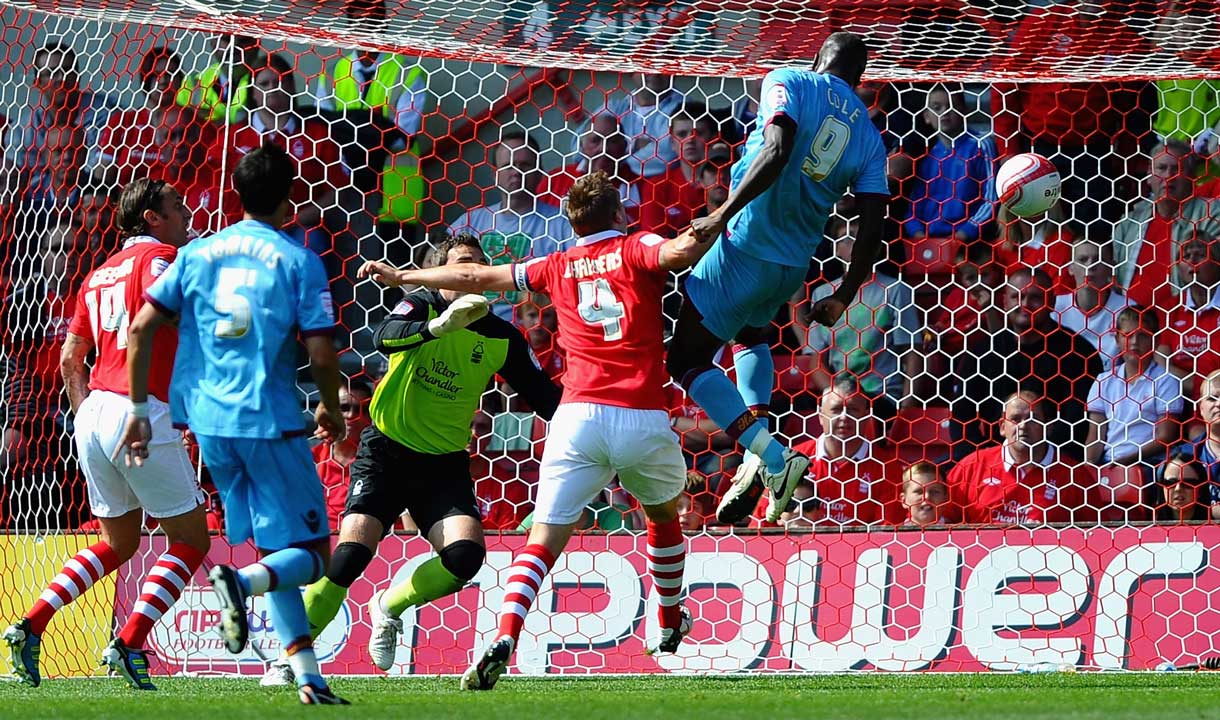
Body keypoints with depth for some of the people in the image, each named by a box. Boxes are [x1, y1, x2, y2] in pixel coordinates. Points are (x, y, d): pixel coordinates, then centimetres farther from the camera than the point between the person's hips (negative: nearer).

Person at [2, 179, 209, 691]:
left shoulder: (100, 274, 21)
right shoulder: (161, 257, -1)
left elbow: (70, 360, 22)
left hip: (93, 415, 8)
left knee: (119, 543, 21)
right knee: (190, 540, 3)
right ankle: (129, 646, -9)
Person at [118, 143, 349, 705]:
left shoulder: (197, 254, 8)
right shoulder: (298, 261, -4)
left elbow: (141, 327, 3)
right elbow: (321, 353, -9)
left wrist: (138, 408, 9)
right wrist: (332, 409, 10)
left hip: (209, 421, 5)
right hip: (269, 422, -5)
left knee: (272, 549, 14)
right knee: (309, 553, 2)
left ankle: (308, 676, 6)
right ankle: (240, 582, -30)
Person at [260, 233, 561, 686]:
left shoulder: (502, 338, 3)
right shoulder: (421, 305, -7)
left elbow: (544, 396, 8)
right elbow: (387, 337, -29)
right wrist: (439, 325, -47)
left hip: (444, 462, 3)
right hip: (387, 449, -3)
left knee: (466, 552, -20)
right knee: (353, 551, -18)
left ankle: (389, 608, 10)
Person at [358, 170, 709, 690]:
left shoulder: (559, 267, 15)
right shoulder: (635, 249, 7)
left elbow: (477, 278, 19)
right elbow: (681, 251, -16)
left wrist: (401, 276, 29)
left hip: (579, 414, 1)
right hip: (644, 418, -1)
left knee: (542, 542, -4)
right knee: (665, 516, 28)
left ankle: (503, 641, -25)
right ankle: (671, 624, 43)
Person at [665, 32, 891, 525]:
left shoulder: (790, 83, -6)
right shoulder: (869, 137, 8)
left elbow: (777, 151, -24)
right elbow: (873, 223, 1)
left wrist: (722, 215, -25)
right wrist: (844, 298, 10)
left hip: (745, 248, -6)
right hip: (794, 266, 6)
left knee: (687, 361, 3)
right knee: (750, 336, 35)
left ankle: (771, 460, -12)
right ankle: (759, 459, 15)